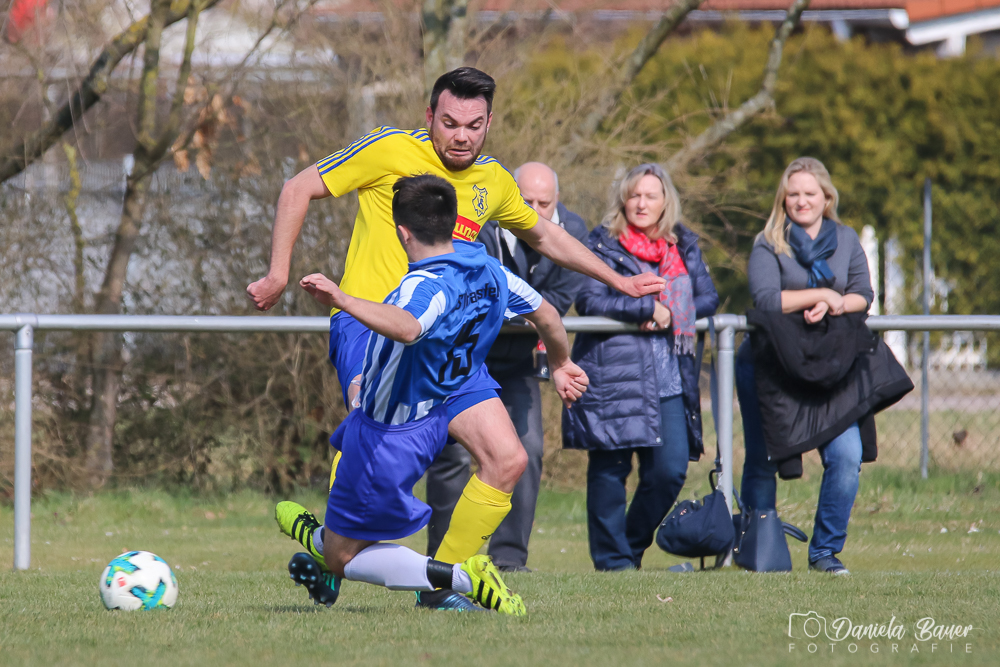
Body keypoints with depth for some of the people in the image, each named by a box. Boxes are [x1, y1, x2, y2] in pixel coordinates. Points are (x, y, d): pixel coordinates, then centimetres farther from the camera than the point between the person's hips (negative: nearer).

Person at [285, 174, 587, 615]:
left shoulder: (427, 287, -33)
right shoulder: (487, 270, -6)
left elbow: (406, 328, -57)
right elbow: (545, 315, 10)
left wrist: (342, 301, -68)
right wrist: (562, 366, 29)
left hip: (387, 441, -9)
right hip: (433, 421, 9)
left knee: (341, 557, 3)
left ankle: (464, 576, -9)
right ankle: (325, 542, 61)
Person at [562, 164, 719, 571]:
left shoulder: (683, 246, 17)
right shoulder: (604, 244, 3)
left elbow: (708, 297, 14)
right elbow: (589, 300, -10)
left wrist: (671, 315, -4)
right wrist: (647, 310, -14)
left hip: (670, 378, 4)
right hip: (612, 373, -4)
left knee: (670, 469, -4)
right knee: (610, 469, -4)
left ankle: (633, 547, 15)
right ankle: (612, 560, 4)